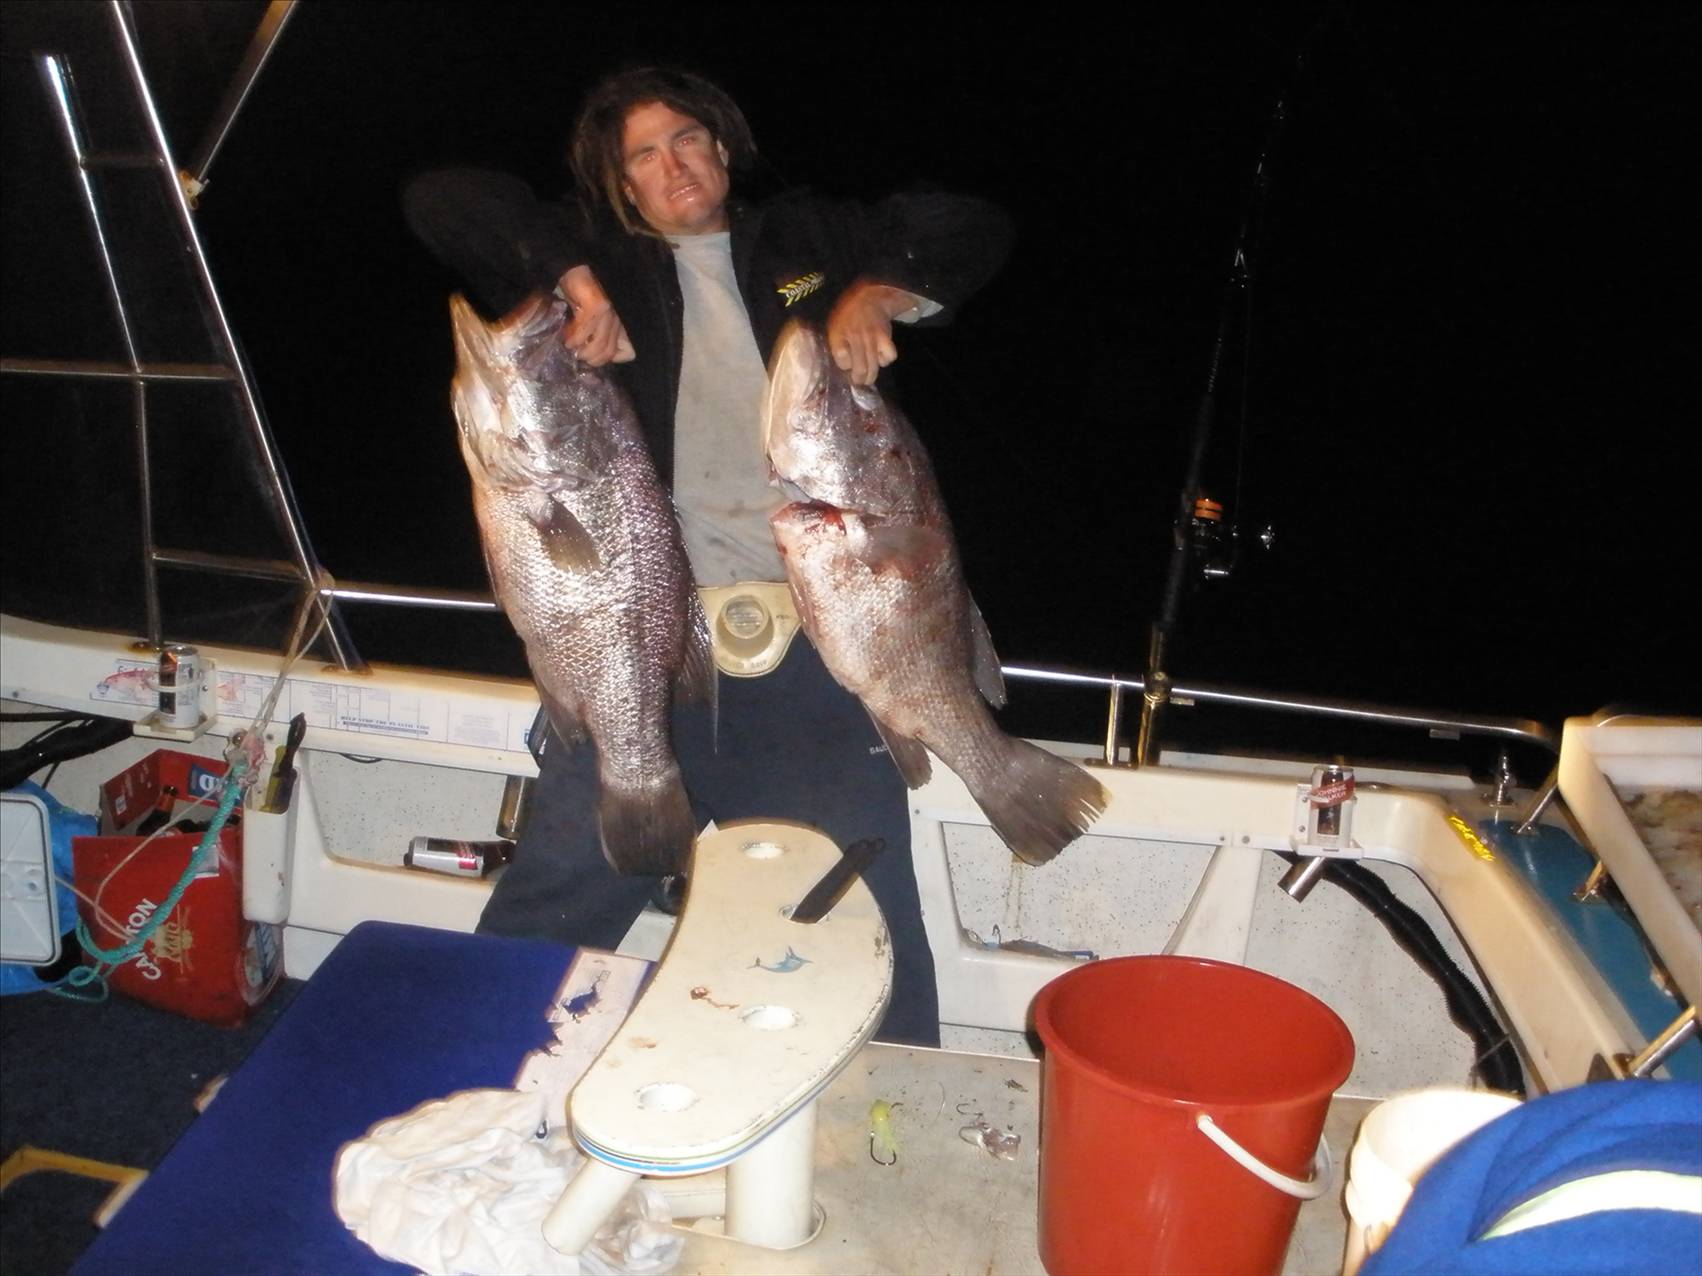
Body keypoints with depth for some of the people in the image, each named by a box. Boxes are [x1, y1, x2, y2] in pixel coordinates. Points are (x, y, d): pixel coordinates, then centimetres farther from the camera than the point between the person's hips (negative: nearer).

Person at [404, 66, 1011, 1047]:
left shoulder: (806, 240, 19)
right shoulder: (602, 261, 16)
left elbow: (977, 229, 15)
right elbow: (440, 199, 9)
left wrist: (879, 295, -3)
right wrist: (571, 277, -5)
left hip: (813, 636, 0)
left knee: (863, 920, 3)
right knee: (557, 898, 6)